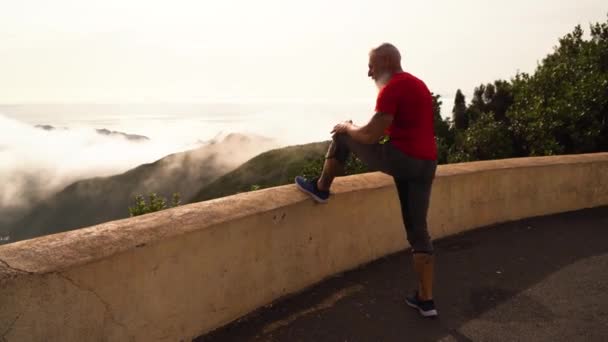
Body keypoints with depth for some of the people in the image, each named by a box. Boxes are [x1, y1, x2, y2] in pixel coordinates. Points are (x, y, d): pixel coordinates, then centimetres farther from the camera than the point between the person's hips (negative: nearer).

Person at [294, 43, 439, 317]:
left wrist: (347, 127, 7)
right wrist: (357, 129, 30)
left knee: (342, 137, 12)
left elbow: (370, 136, -14)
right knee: (418, 231, 12)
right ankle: (426, 300, 14)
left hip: (401, 159, -9)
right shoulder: (418, 84, 21)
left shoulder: (391, 89, -10)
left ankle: (321, 188, 26)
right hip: (425, 165, 9)